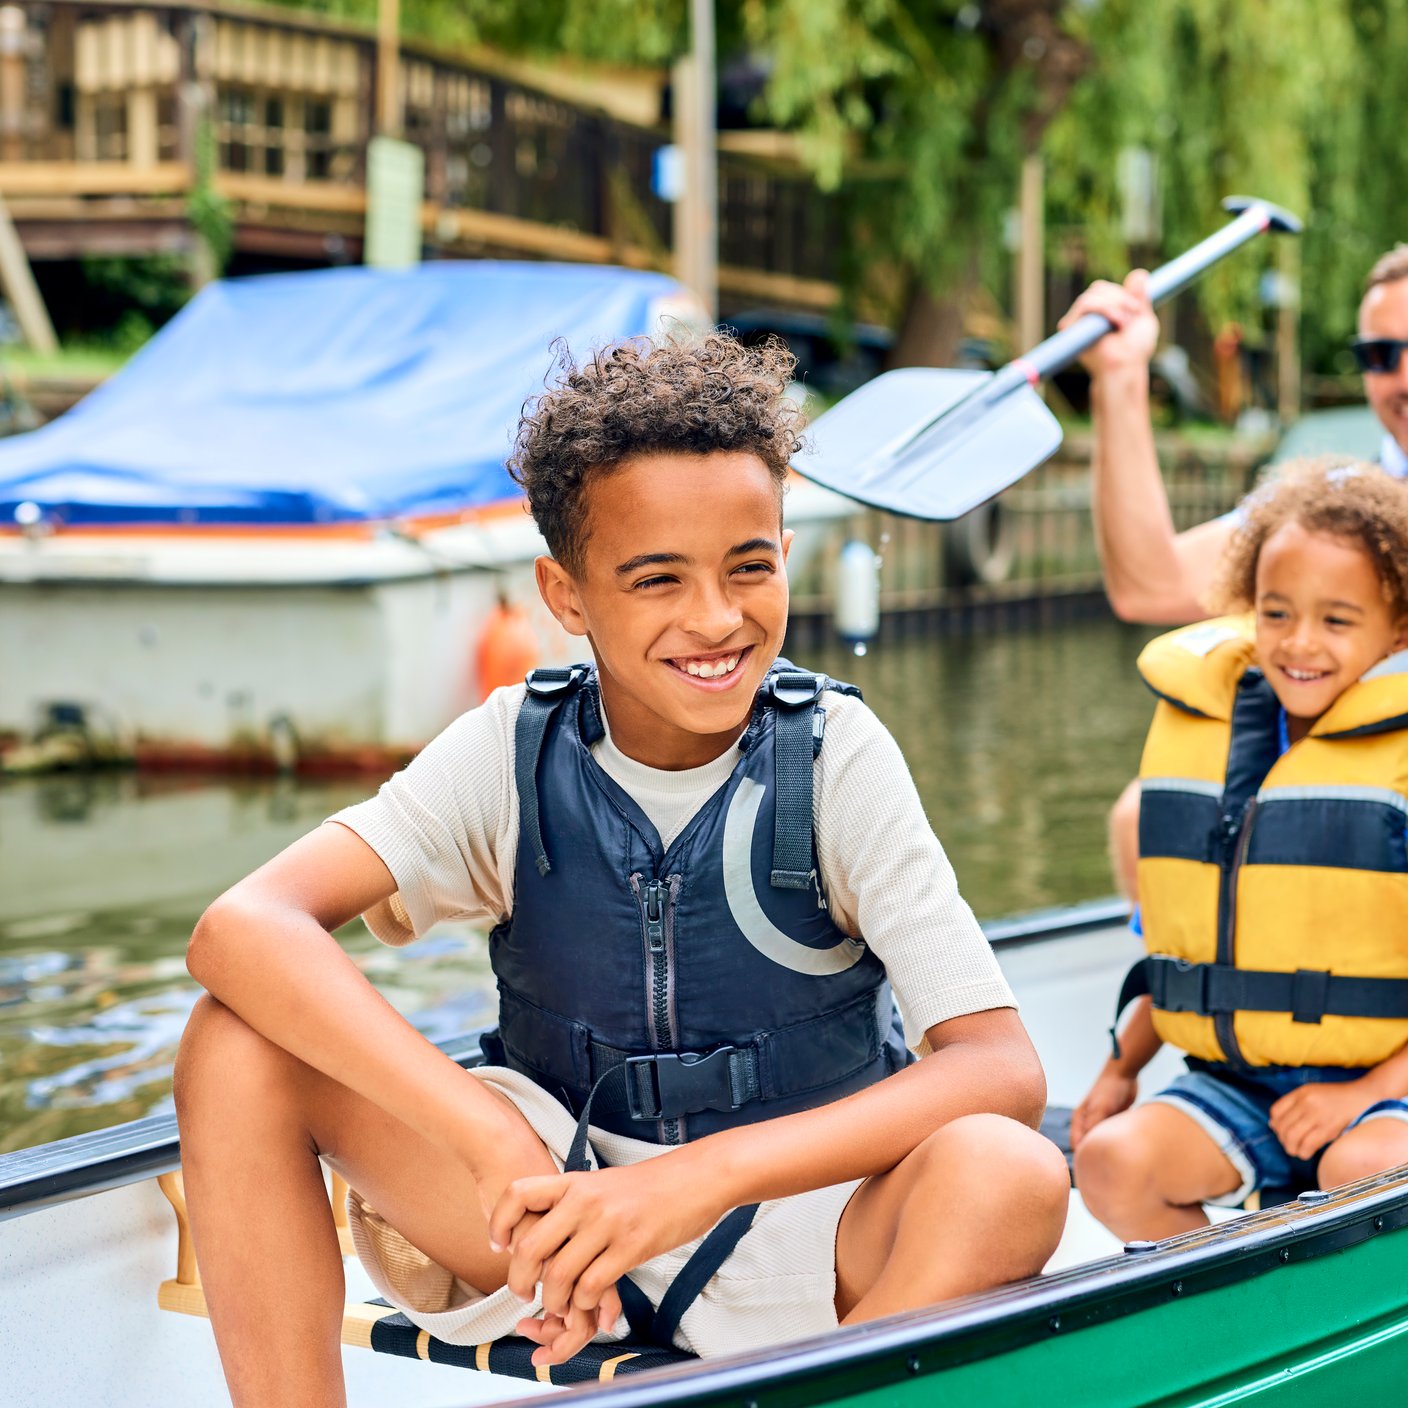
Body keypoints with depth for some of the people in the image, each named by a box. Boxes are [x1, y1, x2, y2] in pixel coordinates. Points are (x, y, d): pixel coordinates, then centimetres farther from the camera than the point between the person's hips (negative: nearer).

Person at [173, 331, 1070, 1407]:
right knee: (238, 1045, -18)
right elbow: (244, 929, -24)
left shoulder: (836, 756, -13)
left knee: (1004, 1173, -34)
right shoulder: (514, 754, -9)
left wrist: (701, 1177, -36)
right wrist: (500, 1150, -37)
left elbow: (1003, 1070, -24)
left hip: (802, 1227, -1)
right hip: (562, 1195, 2)